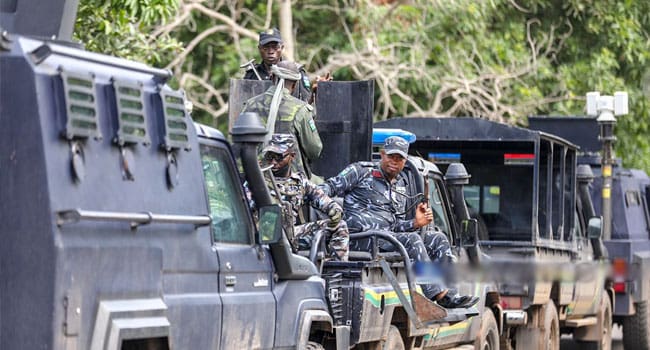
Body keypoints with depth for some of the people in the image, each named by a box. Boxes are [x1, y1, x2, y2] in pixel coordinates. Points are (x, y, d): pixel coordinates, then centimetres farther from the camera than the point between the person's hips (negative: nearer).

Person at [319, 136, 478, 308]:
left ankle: (450, 293, -16)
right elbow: (331, 186, -2)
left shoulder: (400, 186, 23)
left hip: (388, 235, 8)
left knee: (438, 239, -6)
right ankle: (437, 293, -31)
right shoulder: (360, 171, 4)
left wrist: (415, 223, 4)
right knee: (412, 239, -28)